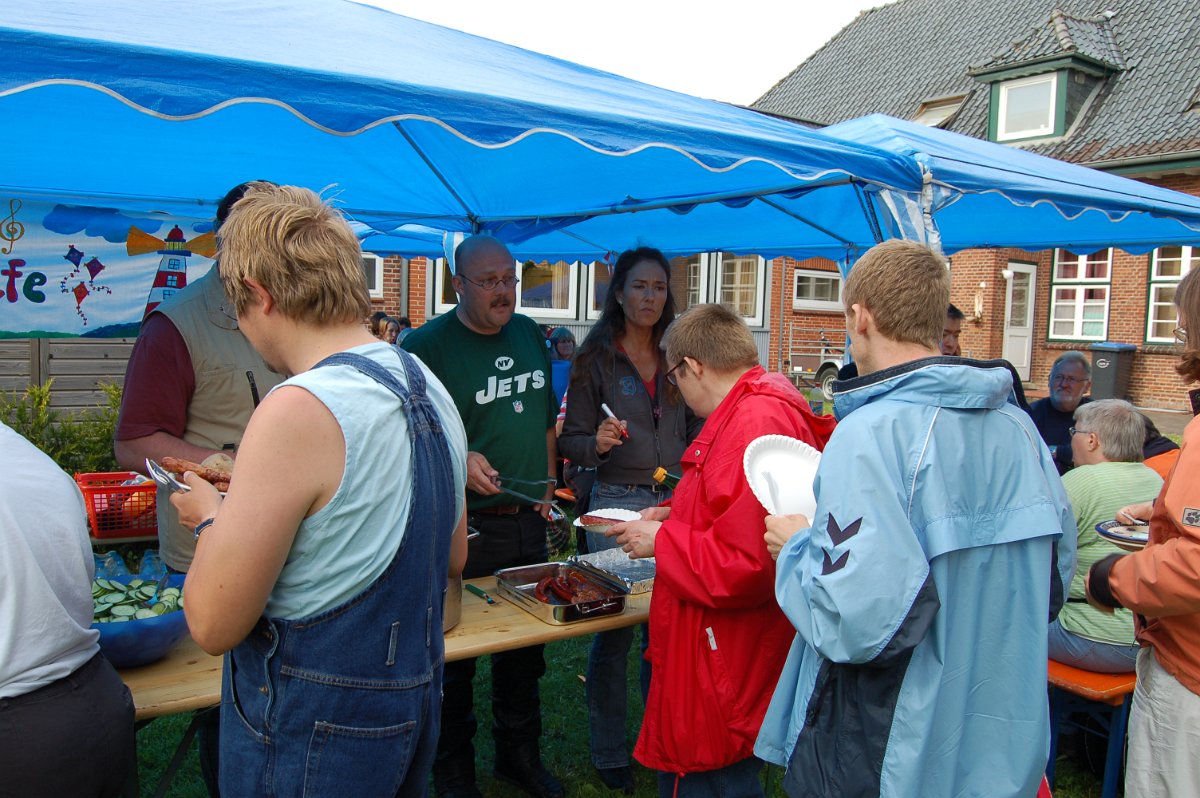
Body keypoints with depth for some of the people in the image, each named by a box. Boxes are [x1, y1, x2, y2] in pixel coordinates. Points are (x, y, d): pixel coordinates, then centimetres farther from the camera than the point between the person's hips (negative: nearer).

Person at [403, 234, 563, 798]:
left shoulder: (531, 334, 9)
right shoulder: (427, 344, -11)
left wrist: (547, 485, 11)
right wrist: (457, 460, -25)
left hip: (528, 520, 6)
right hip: (464, 525, -6)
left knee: (527, 645, 18)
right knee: (454, 651, 9)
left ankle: (520, 753, 38)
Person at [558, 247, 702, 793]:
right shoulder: (596, 357, -1)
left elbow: (695, 431, 15)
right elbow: (571, 441, -1)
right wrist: (597, 443, -22)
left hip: (676, 502, 3)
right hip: (617, 503, -3)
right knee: (613, 629, 3)